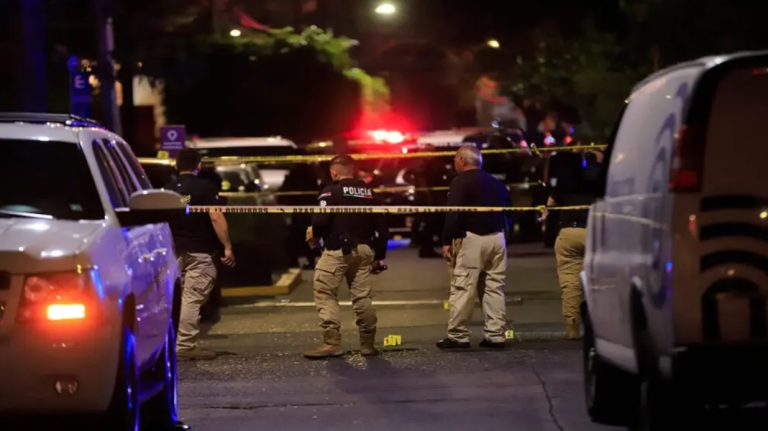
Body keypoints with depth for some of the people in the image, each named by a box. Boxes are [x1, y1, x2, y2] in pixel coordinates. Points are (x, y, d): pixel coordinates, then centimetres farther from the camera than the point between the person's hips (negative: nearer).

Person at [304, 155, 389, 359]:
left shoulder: (331, 192, -7)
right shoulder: (368, 192, 12)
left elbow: (321, 220, -19)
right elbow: (381, 226, 12)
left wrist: (314, 235, 3)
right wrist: (379, 257, 19)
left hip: (338, 250, -6)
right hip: (364, 250, 6)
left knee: (325, 294, -1)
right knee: (362, 296, 11)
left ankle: (332, 342, -9)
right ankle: (368, 344, 12)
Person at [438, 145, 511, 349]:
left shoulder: (461, 182, -6)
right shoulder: (495, 183, 17)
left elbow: (454, 214, -16)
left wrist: (447, 241, -15)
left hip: (471, 238, -7)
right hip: (497, 237, 7)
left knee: (463, 287, -5)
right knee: (495, 287, 9)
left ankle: (457, 336, -6)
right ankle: (496, 335, 7)